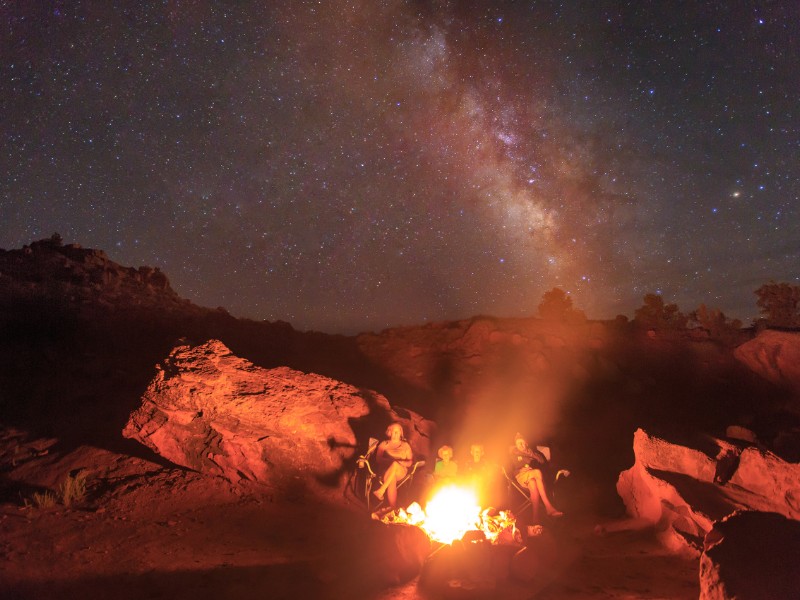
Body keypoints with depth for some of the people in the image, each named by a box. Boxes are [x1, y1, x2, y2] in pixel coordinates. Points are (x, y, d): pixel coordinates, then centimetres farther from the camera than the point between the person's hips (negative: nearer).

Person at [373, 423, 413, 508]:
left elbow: (409, 462, 11)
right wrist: (390, 460, -17)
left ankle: (381, 490, -41)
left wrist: (399, 462, -11)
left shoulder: (405, 445, 17)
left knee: (395, 464, -38)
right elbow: (378, 458, 2)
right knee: (392, 479, -38)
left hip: (401, 471, 0)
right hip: (385, 470, 0)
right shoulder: (384, 444, 15)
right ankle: (393, 508, -43)